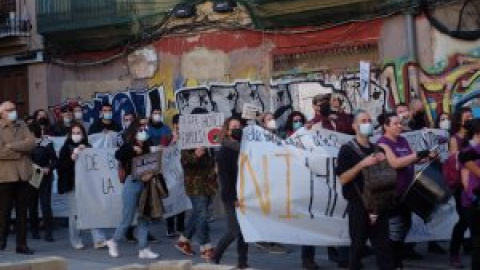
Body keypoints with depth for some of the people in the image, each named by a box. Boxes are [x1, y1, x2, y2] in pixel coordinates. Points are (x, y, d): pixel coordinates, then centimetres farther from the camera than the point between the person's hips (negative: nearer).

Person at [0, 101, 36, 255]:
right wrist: (20, 151, -8)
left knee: (22, 211, 6)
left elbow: (31, 143, -2)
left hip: (22, 174, 4)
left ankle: (21, 244, 11)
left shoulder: (22, 126, 14)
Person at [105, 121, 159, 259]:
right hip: (132, 184, -5)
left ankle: (143, 249, 10)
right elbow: (118, 155, -26)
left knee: (144, 218, 5)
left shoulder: (146, 148, 9)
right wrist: (132, 149, -26)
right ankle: (114, 241, 24)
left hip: (144, 185, 5)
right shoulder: (128, 146, -6)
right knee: (128, 219, 2)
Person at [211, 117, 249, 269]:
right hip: (232, 197, -6)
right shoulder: (224, 152, -7)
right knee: (235, 231, -7)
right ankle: (215, 257, 11)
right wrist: (234, 198, -19)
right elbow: (224, 177, -13)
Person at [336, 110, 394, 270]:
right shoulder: (347, 149, -4)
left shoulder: (376, 149, 14)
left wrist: (384, 161, 1)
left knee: (383, 244, 3)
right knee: (358, 244, 3)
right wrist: (362, 164, -20)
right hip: (358, 205, -5)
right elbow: (343, 178, -12)